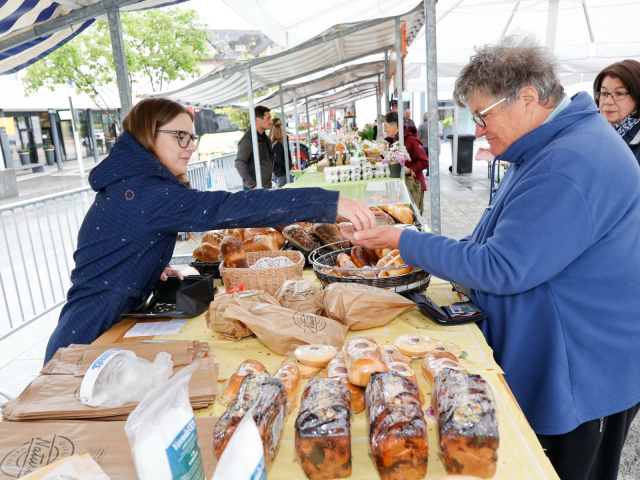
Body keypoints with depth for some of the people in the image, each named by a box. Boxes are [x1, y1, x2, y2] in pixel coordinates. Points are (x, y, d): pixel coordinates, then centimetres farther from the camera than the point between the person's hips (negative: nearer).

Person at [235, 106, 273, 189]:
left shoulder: (266, 138, 14)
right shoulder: (247, 139, -14)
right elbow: (239, 164, -23)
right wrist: (252, 185, -26)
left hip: (267, 186, 8)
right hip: (255, 189, -8)